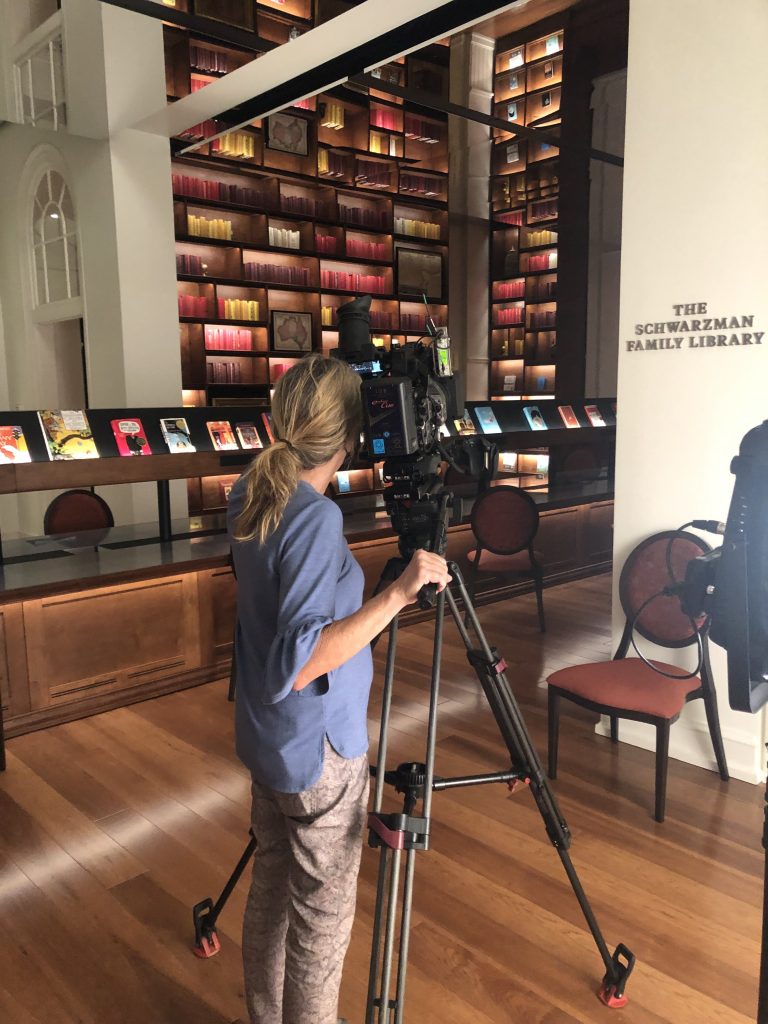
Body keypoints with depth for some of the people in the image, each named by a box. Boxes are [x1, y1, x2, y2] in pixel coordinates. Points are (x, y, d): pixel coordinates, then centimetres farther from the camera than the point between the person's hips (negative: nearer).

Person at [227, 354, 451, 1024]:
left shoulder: (251, 495, -1)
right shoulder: (316, 518, -26)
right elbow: (302, 661, -29)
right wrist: (397, 594, -30)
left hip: (265, 737, 8)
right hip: (319, 748, -8)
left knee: (271, 884, 23)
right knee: (323, 912, 11)